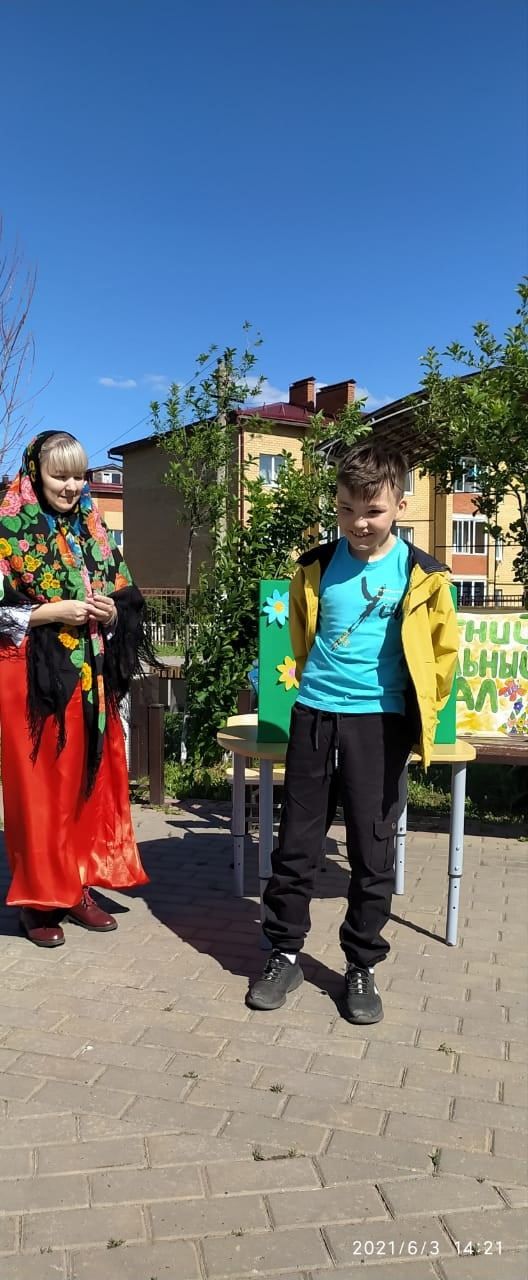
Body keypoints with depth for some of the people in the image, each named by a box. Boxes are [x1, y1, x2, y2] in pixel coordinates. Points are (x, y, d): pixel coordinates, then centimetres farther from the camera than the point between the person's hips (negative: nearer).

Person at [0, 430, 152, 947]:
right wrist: (54, 612, -18)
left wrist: (110, 614, -6)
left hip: (89, 680, 6)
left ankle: (78, 887, 22)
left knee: (90, 784, 9)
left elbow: (129, 604, 14)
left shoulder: (94, 532, 12)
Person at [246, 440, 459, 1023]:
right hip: (313, 716, 2)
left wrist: (417, 714, 8)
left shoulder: (421, 574, -4)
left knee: (372, 852, 5)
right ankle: (285, 953, 23)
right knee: (296, 843, 7)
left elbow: (442, 651, 6)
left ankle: (362, 966, 22)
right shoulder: (316, 566, 2)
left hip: (379, 722, -2)